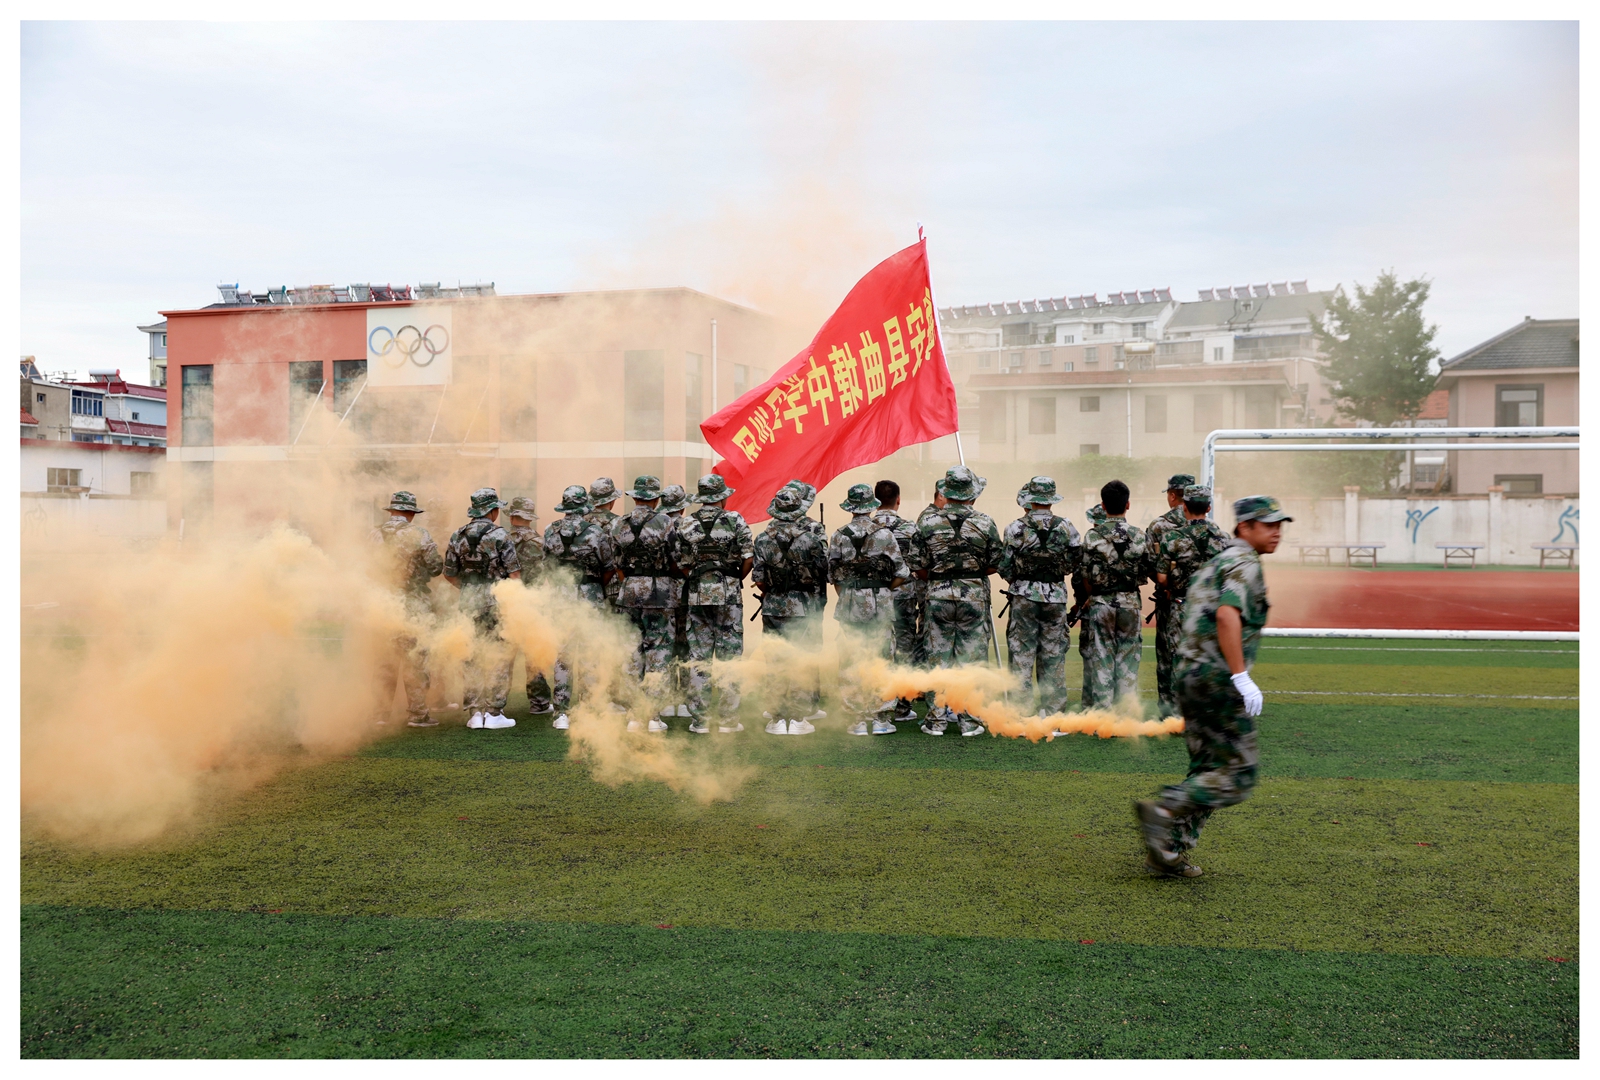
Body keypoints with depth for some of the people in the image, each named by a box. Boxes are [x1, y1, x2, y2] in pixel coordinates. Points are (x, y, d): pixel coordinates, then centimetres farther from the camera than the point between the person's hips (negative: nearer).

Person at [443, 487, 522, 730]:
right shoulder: (499, 535, -9)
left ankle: (476, 712, 11)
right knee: (499, 658, 2)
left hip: (469, 603, 5)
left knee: (473, 657, 11)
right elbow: (514, 573, -11)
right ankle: (494, 713, 1)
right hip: (497, 601, -5)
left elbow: (449, 574, 10)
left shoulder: (458, 536, 6)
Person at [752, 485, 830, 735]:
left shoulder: (762, 539, -2)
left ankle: (777, 719, 10)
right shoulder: (812, 538, -8)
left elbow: (758, 579, -1)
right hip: (804, 608, -2)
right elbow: (824, 575, -5)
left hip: (773, 608, 2)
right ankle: (799, 719, 5)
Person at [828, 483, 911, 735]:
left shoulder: (839, 536, 2)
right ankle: (880, 719, 5)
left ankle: (860, 719, 8)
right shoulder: (884, 534, -4)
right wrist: (883, 591, 11)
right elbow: (901, 573, -4)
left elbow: (833, 575, 5)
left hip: (850, 605, 2)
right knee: (880, 658, 4)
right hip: (879, 607, -2)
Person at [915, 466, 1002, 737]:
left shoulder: (927, 522, -3)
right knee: (972, 659, 5)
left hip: (938, 595, 1)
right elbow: (995, 565, 0)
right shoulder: (985, 523, -4)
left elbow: (919, 566, -1)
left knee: (938, 658, 7)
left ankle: (936, 719, 10)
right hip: (974, 595, -1)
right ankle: (970, 721, 8)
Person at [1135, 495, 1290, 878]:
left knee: (1207, 770, 13)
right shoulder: (1244, 563, -8)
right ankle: (1162, 810, -14)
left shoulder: (1215, 563, 21)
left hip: (1188, 672, 9)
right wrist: (1242, 677, -27)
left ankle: (1169, 851, 11)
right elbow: (1227, 616, -25)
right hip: (1217, 678, -9)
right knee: (1238, 775, -5)